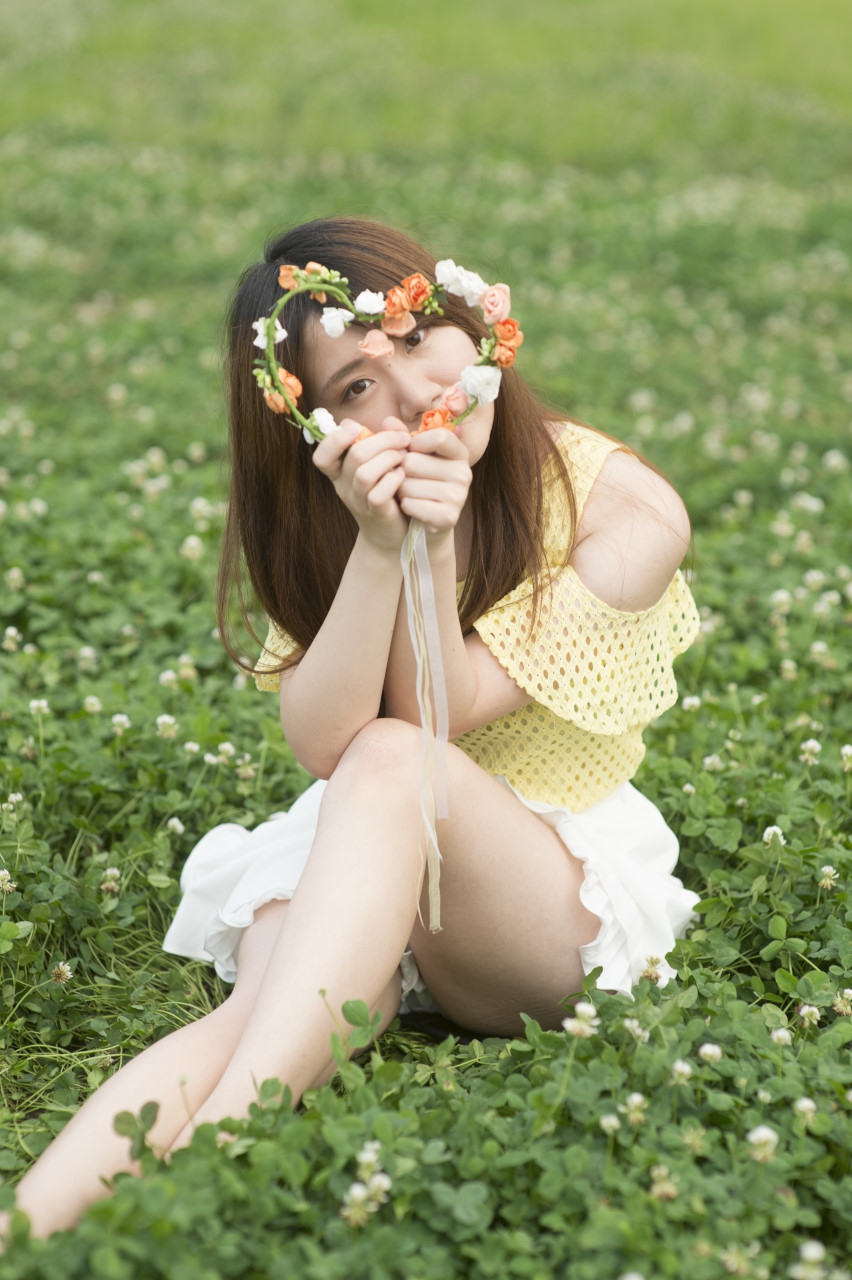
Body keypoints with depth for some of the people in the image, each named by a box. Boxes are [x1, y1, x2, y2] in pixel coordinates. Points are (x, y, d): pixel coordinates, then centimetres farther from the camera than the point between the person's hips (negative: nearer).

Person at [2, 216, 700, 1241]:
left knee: (392, 762, -35)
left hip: (559, 902, -2)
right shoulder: (326, 517, 1)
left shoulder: (624, 509, -10)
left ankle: (210, 1154, -45)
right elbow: (322, 744, -14)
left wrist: (435, 547, -25)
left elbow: (442, 719, -12)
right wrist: (379, 547, -25)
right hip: (351, 869, 3)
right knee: (262, 1016, -32)